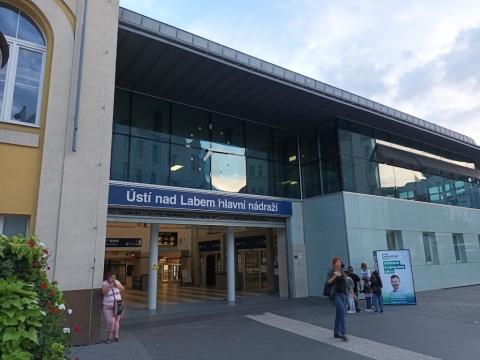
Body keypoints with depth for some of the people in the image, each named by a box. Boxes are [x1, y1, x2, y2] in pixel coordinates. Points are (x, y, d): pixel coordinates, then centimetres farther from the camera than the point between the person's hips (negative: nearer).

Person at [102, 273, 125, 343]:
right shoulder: (105, 283, -9)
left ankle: (116, 336, 21)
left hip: (117, 306, 4)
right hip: (108, 307, -4)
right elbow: (104, 292, -23)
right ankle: (109, 337, 12)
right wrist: (110, 285, -26)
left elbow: (123, 289, -1)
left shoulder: (116, 282, 1)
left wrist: (117, 285, -14)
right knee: (110, 322, -9)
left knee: (116, 321, 8)